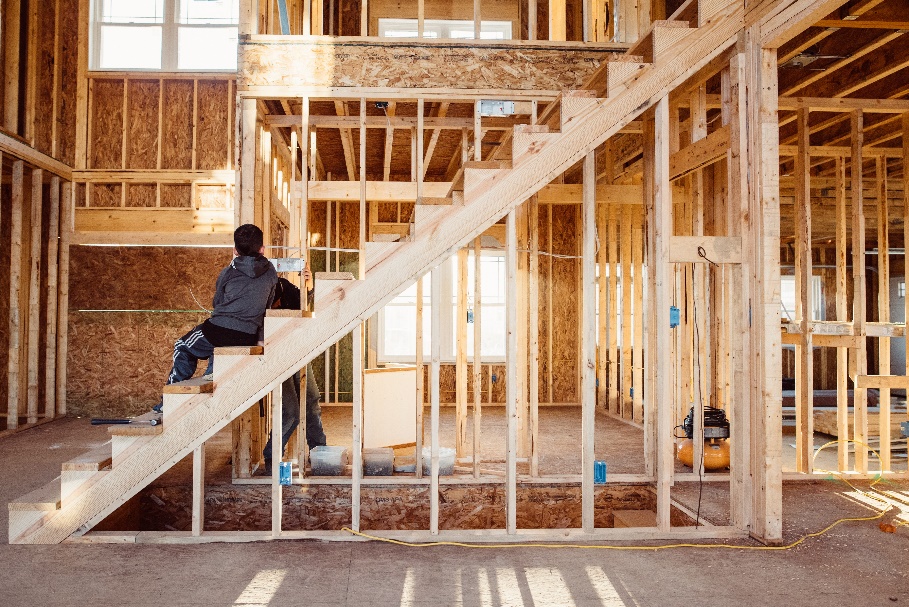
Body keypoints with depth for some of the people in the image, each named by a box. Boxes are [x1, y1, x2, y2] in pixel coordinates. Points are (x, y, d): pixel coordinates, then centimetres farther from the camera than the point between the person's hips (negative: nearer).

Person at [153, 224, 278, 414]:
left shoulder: (228, 273, 1)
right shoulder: (270, 272, 6)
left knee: (183, 348, 24)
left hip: (220, 330, -3)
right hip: (250, 338, 3)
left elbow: (217, 302, 15)